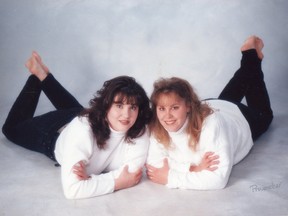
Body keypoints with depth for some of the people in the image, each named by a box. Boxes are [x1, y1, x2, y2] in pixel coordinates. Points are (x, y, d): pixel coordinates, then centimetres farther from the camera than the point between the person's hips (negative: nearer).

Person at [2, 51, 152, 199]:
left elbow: (132, 174, -36)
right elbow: (72, 189, -51)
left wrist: (91, 178, -48)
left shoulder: (139, 131, -37)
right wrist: (118, 183, -48)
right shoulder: (82, 128, -48)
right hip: (56, 133, -3)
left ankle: (44, 76, 45)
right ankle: (39, 75, 32)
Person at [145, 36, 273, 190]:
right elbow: (154, 164, -35)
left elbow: (219, 178, -54)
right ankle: (249, 55, 49)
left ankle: (252, 52, 42)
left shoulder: (210, 124, -51)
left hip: (238, 116, -3)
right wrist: (193, 168, -49)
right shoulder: (157, 128, -37)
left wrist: (170, 178, -51)